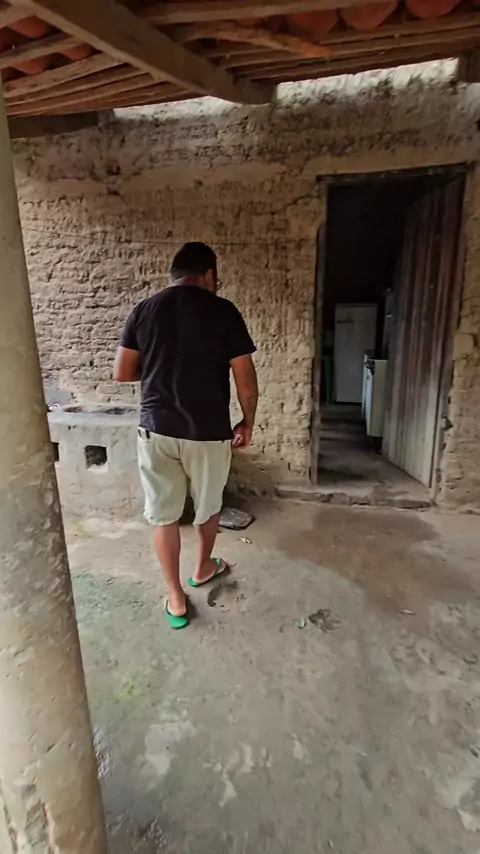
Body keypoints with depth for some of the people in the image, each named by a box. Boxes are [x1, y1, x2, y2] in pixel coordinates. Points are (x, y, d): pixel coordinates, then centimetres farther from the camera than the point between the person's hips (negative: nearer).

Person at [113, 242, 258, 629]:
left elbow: (122, 373, 3)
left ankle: (176, 598, 27)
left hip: (156, 429, 2)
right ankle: (204, 567, 45)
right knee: (208, 505, 22)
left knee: (164, 515, 15)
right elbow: (246, 381, -8)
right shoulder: (224, 312, -6)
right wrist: (248, 423, 7)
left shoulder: (144, 310, 2)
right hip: (208, 432, -2)